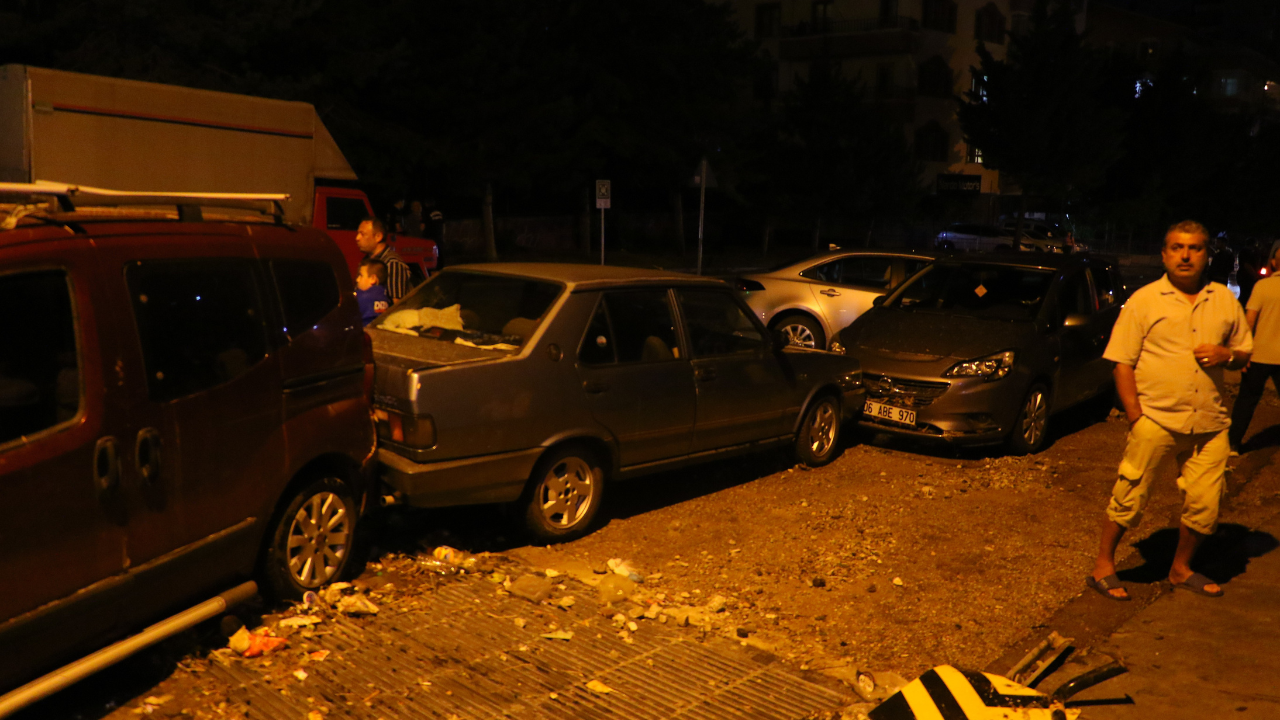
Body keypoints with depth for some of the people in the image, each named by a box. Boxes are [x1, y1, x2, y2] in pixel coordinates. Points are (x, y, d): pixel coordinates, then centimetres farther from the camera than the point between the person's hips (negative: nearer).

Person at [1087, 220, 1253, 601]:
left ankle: (1181, 569, 29)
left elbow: (1245, 351, 18)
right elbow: (1121, 362, -5)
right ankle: (1103, 566, 13)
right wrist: (1135, 416, -13)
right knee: (1129, 498, -2)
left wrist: (1227, 355, -7)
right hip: (1155, 420, -4)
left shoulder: (1225, 300, 10)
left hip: (1209, 425, 4)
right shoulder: (1144, 301, -2)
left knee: (1204, 505, 9)